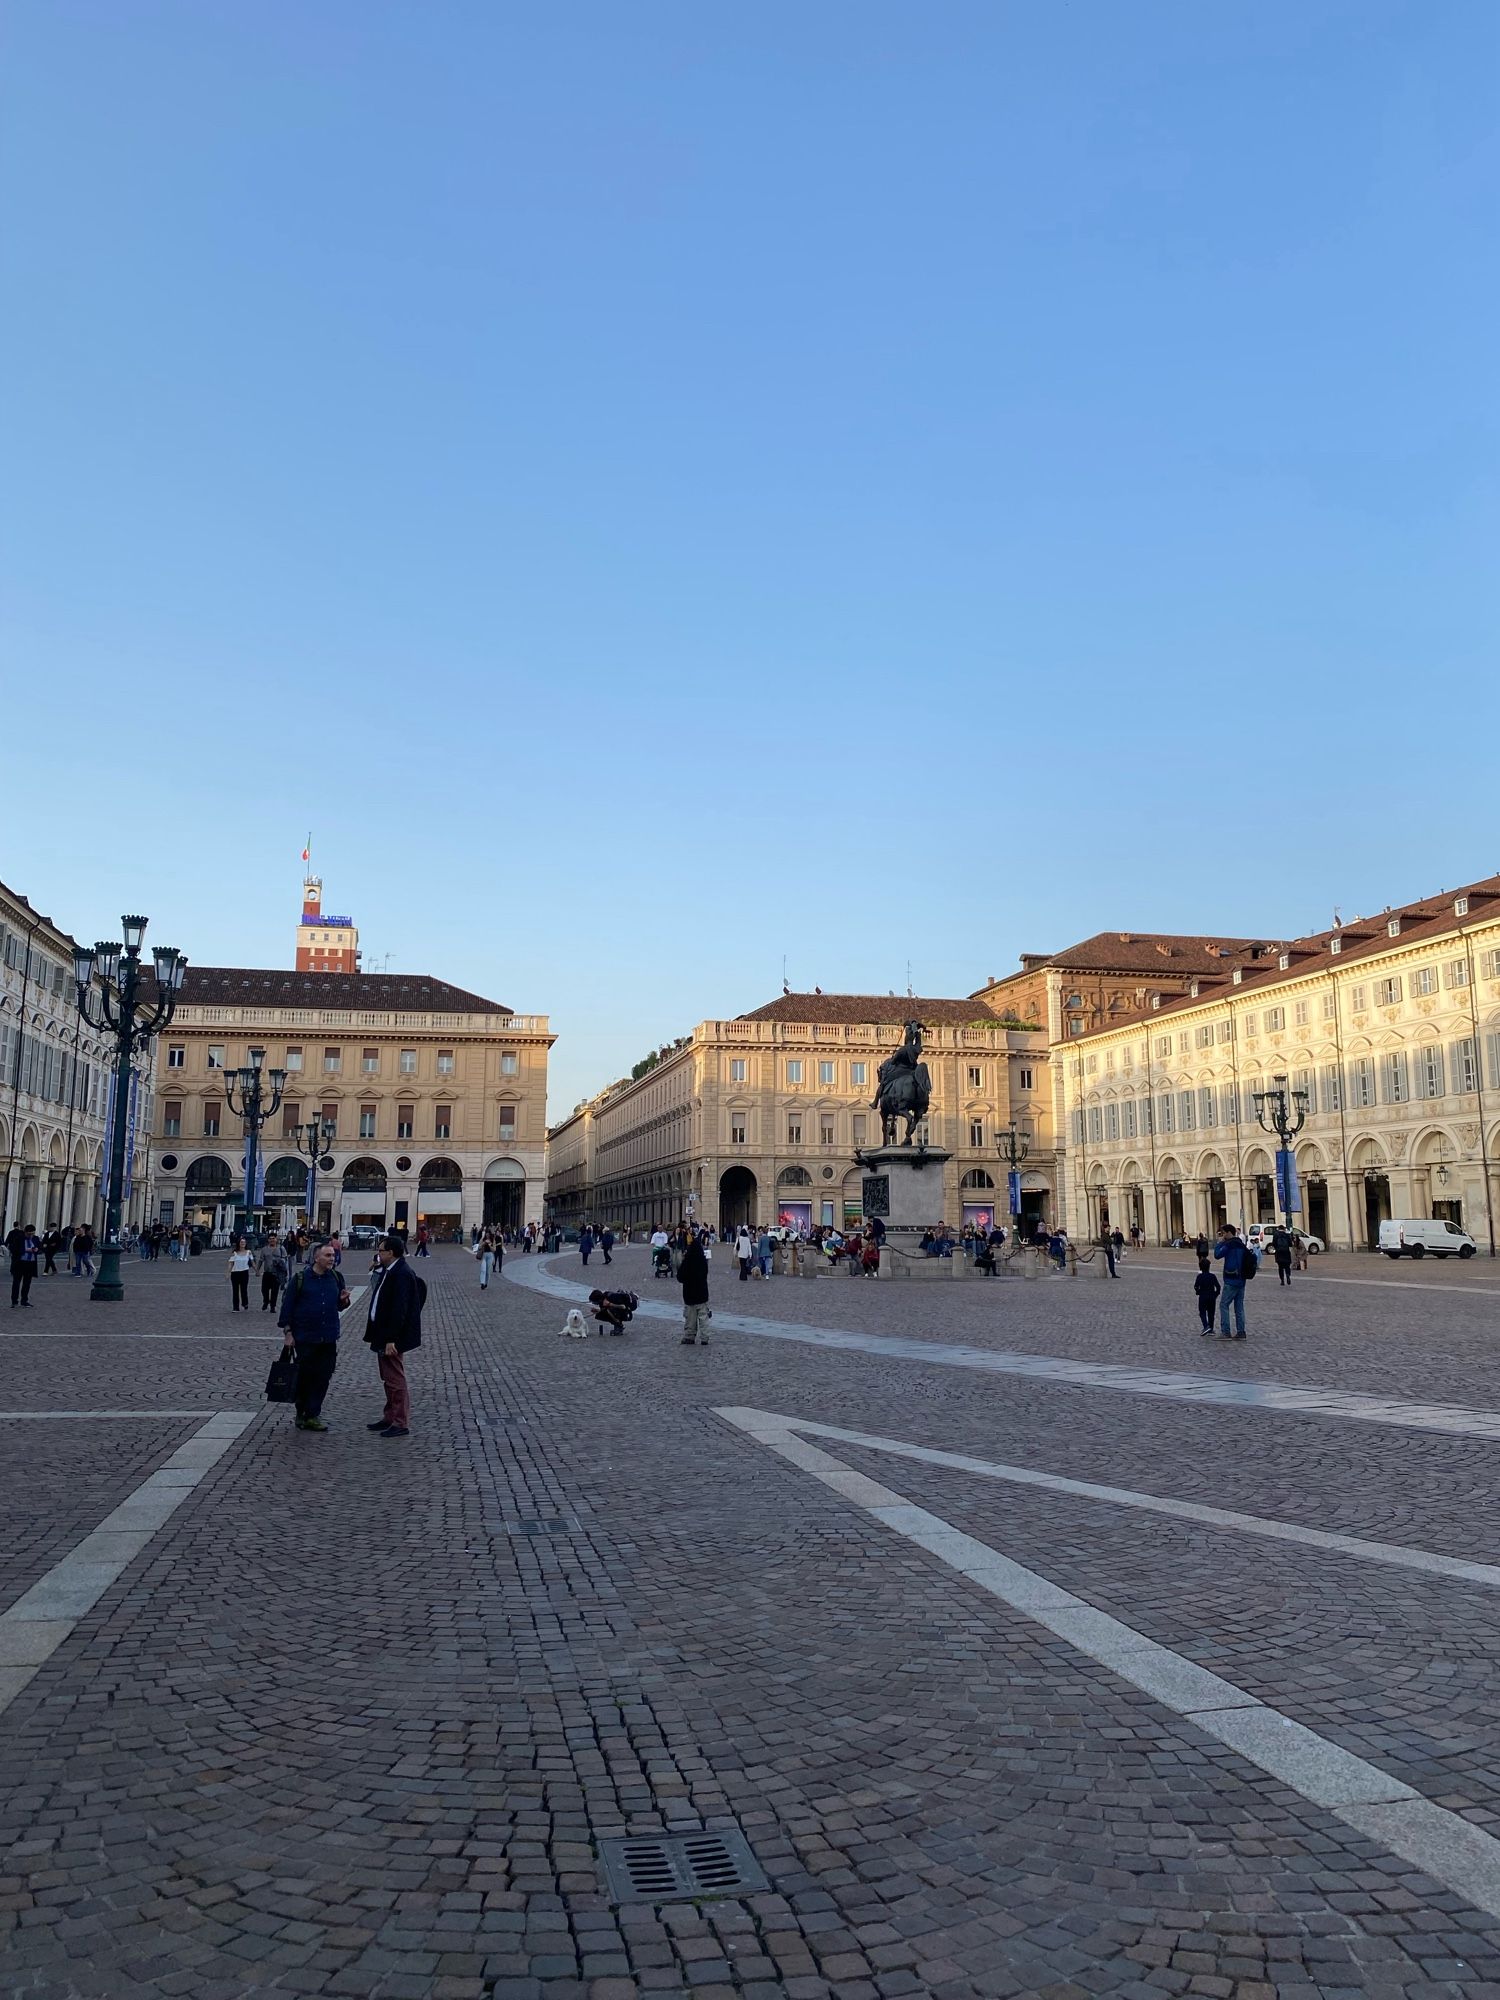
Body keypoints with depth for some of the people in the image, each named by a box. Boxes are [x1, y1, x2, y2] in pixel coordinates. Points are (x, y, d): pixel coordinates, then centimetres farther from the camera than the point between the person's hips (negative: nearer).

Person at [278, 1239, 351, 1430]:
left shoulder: (335, 1278, 7)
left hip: (328, 1339, 4)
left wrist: (343, 1300, -6)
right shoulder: (301, 1278, -5)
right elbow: (287, 1305, -3)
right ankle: (301, 1413, 19)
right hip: (305, 1338, -3)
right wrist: (287, 1331, -6)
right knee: (304, 1377, 4)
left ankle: (312, 1416, 9)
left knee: (323, 1378, 2)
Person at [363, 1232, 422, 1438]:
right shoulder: (388, 1272, 11)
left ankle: (401, 1424, 5)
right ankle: (390, 1418, 29)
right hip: (383, 1335, 10)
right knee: (388, 1380, 18)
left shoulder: (402, 1274, -21)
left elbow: (399, 1309, -25)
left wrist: (391, 1340, -26)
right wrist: (374, 1334, 16)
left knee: (396, 1380, -3)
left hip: (393, 1337, -10)